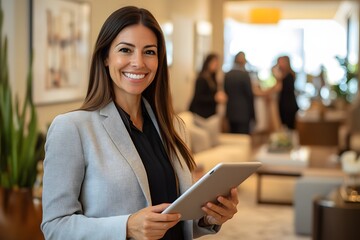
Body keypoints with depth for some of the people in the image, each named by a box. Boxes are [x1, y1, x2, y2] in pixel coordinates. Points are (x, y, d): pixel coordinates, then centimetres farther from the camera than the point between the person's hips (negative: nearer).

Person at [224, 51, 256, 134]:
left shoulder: (227, 75, 5)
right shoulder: (245, 75, -12)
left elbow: (226, 92, 10)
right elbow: (249, 94, -10)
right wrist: (252, 114, -2)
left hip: (230, 112, 6)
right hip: (243, 113, -6)